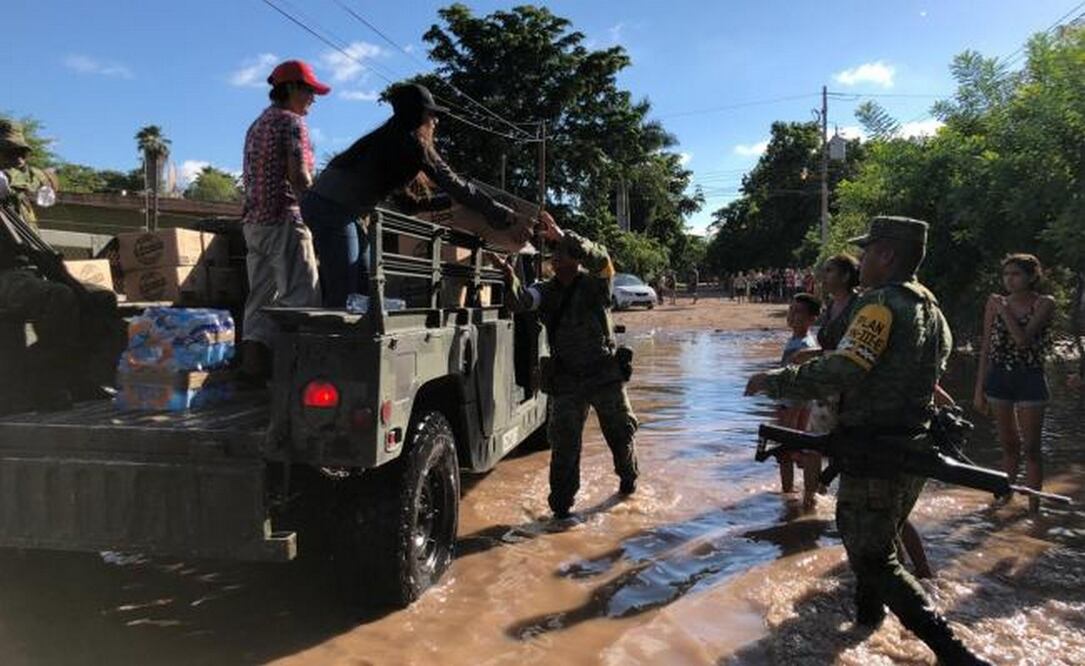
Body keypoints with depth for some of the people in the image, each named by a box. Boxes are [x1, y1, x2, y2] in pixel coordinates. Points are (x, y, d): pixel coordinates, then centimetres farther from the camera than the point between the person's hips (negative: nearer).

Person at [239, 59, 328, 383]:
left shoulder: (257, 125, 22)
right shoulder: (292, 122, -5)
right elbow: (299, 176, -16)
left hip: (253, 220, 9)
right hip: (285, 220, -9)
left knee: (260, 298, 7)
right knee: (302, 298, -9)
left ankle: (253, 369, 5)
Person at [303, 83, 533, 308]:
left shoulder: (390, 137, 16)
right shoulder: (413, 143, -10)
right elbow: (454, 185, -12)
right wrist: (503, 214, -9)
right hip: (334, 211, -9)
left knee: (362, 292, 11)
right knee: (344, 298, -11)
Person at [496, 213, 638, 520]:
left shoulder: (595, 284, -6)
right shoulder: (545, 291, 2)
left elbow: (601, 258, -27)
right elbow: (520, 302, -17)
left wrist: (563, 237, -38)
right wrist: (511, 279, -38)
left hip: (605, 374, -1)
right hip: (567, 379, 1)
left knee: (621, 431, 15)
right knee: (564, 443, 0)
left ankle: (628, 480, 42)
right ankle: (561, 506, 10)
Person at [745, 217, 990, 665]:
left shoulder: (882, 304, -18)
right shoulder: (932, 309, 10)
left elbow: (841, 372, -29)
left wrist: (774, 381, -19)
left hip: (877, 453, -9)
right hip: (915, 447, 9)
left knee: (873, 559, -1)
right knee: (877, 537, 27)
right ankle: (868, 611, 44)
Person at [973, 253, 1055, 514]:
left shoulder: (1044, 304, -5)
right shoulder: (994, 302, 3)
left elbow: (1023, 339, -21)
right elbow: (986, 348, 4)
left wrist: (1004, 309, -11)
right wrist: (979, 389, 3)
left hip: (1030, 379, -3)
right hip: (998, 378, 3)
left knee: (1031, 447, 0)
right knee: (1009, 444, 14)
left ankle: (1033, 507, 9)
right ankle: (1005, 494, 28)